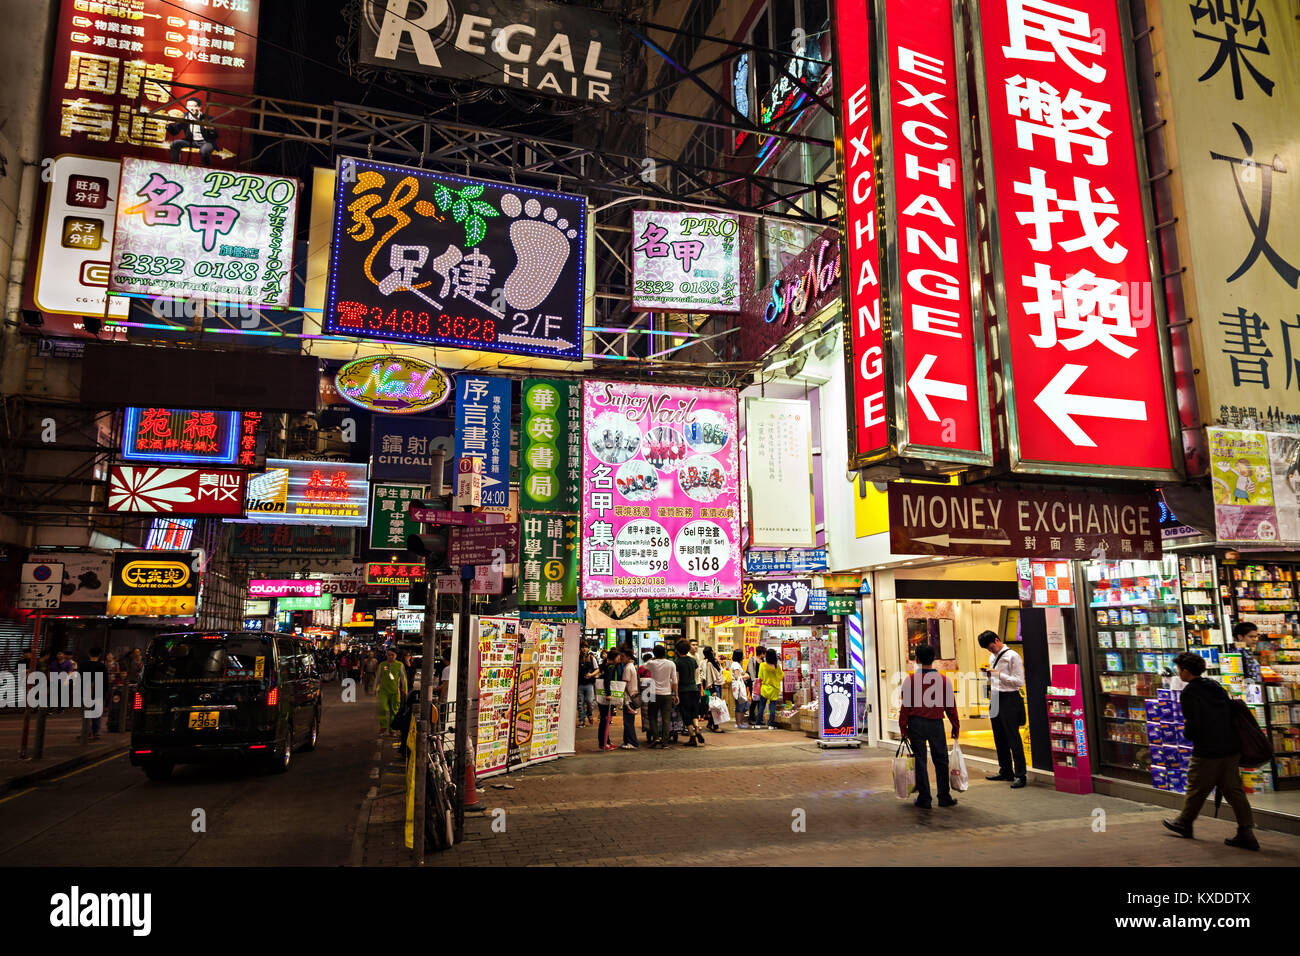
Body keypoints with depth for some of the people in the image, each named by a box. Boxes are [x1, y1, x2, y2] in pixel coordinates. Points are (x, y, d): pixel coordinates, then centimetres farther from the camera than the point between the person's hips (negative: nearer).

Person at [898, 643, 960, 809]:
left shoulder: (911, 680, -7)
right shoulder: (943, 680, -1)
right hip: (936, 724, 2)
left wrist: (903, 727, 1)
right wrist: (955, 727, 12)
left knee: (920, 760, 5)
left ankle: (924, 798, 8)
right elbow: (951, 705, 3)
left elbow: (906, 706, -6)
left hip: (916, 723, -1)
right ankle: (944, 797, 17)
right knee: (941, 760, 12)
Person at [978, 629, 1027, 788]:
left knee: (1013, 738, -5)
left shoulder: (1012, 656, -10)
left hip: (1009, 699, -8)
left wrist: (999, 674, -19)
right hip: (995, 699, 8)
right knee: (999, 738, 14)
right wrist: (989, 675, 3)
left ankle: (1020, 775, 0)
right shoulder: (993, 657, 15)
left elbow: (1019, 681, -14)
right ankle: (1005, 771, 25)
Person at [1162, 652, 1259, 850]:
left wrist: (1187, 734, 2)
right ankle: (1246, 832, 5)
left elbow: (1193, 724, -19)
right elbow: (1233, 711, 15)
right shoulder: (1214, 686, 10)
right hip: (1232, 748, 7)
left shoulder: (1189, 693, -14)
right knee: (1234, 790, 9)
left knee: (1196, 789, 9)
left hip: (1207, 752, -7)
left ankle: (1184, 823, 24)